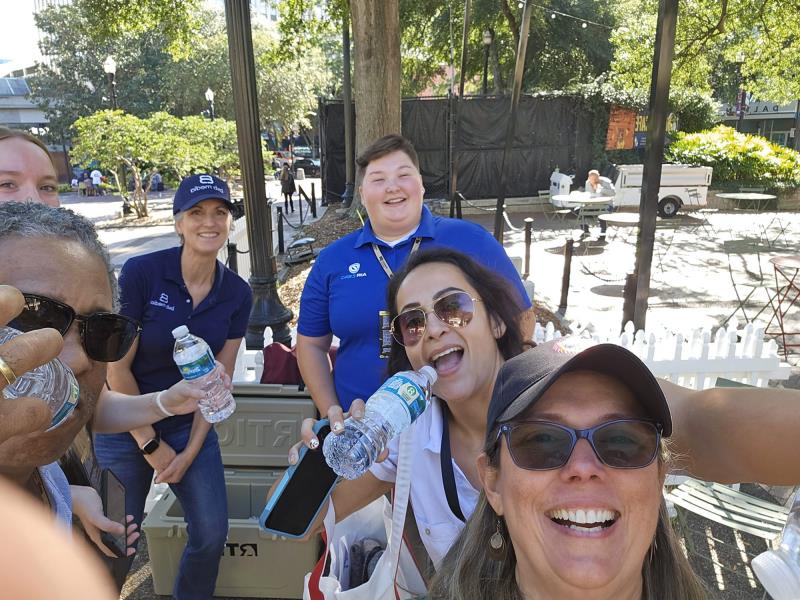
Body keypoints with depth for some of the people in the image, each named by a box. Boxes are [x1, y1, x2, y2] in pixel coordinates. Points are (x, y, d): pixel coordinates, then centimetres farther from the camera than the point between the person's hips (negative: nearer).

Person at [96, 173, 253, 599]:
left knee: (212, 534, 7)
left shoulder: (237, 294, -7)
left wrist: (190, 452, -4)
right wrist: (151, 444, -10)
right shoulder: (140, 273, -18)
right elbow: (117, 368, -15)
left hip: (191, 426, 3)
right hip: (128, 426, -3)